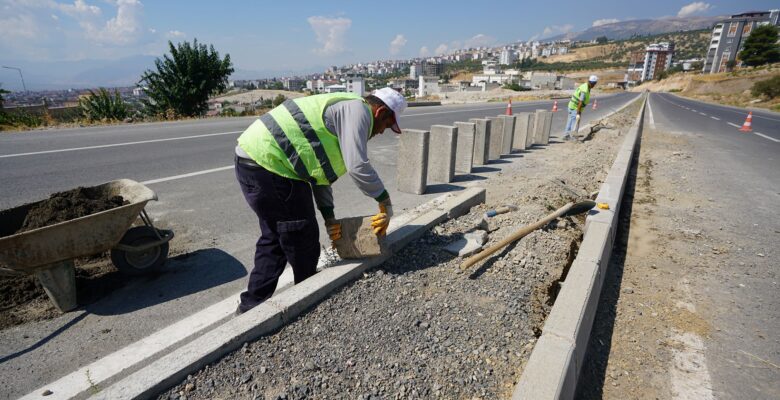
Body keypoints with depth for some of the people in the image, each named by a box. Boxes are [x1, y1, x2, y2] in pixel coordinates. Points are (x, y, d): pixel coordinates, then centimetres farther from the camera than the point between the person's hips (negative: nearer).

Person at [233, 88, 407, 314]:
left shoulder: (342, 111, 23)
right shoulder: (357, 110, -8)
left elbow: (319, 170, 21)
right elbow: (358, 167, -19)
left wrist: (329, 217, 16)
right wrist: (385, 202, -5)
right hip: (269, 164, -11)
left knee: (274, 238, 21)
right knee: (303, 242, 5)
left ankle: (252, 305, 30)